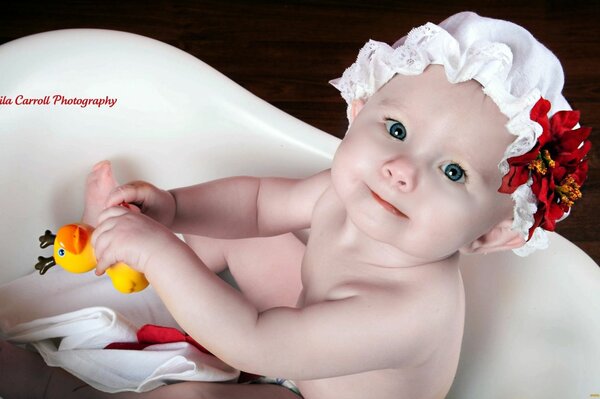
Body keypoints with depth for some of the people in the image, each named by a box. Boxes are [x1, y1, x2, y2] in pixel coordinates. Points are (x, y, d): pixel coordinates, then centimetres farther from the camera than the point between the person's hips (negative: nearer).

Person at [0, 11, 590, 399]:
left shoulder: (408, 312, -45)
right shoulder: (347, 194, -25)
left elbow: (252, 344, -43)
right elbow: (261, 200, -6)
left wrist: (158, 252, -42)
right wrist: (171, 208, -20)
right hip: (317, 316, 6)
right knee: (229, 221, 5)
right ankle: (115, 230, 32)